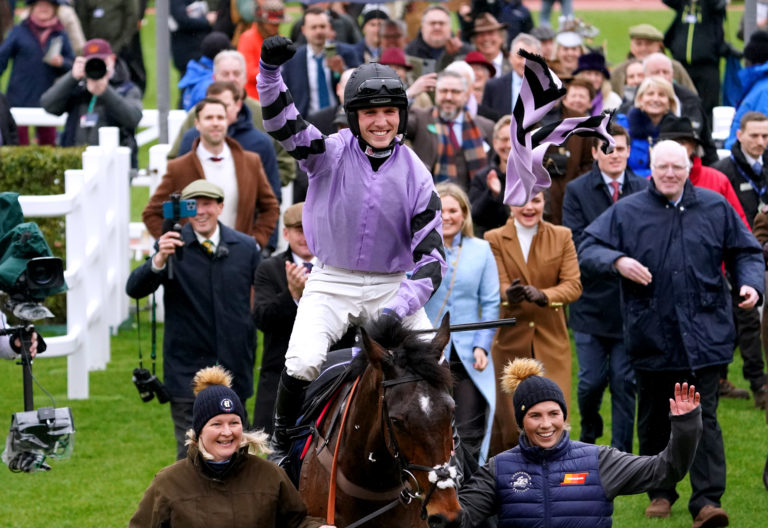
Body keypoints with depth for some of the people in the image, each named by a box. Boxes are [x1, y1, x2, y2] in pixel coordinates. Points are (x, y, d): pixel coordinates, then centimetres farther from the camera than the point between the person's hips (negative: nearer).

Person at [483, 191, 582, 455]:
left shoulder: (562, 237, 5)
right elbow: (498, 284, -12)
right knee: (508, 422, 3)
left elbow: (573, 284, -7)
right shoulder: (495, 239, 1)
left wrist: (543, 295, -27)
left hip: (551, 342, 1)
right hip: (510, 341, -1)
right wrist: (510, 295, -37)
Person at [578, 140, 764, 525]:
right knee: (653, 420, 11)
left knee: (702, 417, -7)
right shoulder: (626, 212, 2)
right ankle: (660, 493, 26)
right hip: (651, 336, 1)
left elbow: (745, 252, 14)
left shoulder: (716, 208, 6)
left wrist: (750, 283, -5)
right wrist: (617, 261, -21)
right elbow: (587, 250, -1)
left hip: (704, 336, -1)